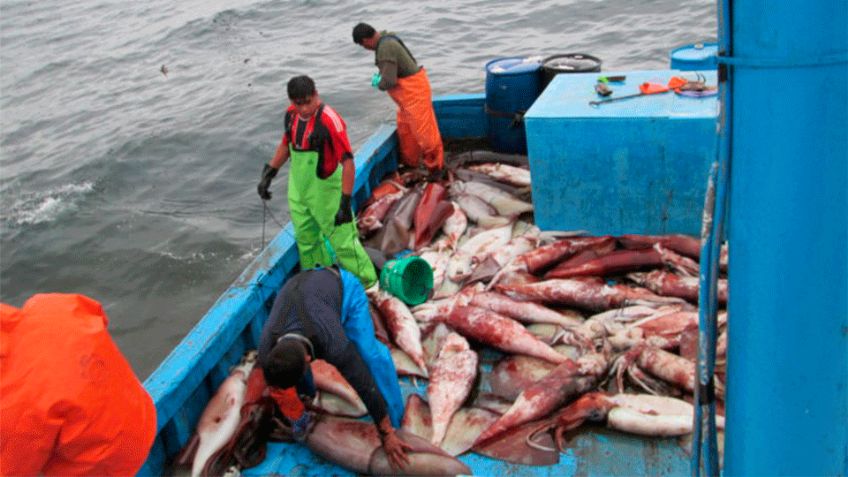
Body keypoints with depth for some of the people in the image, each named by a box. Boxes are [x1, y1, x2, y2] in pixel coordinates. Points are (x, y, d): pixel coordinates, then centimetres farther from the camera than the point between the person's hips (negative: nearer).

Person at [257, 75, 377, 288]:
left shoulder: (329, 120, -26)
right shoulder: (291, 114, -3)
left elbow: (348, 162, -26)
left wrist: (345, 202, -27)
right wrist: (268, 174, 15)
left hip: (326, 195, -7)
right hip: (298, 191, 7)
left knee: (342, 242, -1)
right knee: (306, 242, 20)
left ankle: (368, 284, 16)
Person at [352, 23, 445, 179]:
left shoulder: (385, 47, -26)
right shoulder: (386, 38, 5)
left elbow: (389, 81, -28)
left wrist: (378, 83, -7)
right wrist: (381, 75, 8)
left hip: (413, 90, -11)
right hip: (408, 91, 11)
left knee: (423, 130, -1)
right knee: (405, 128, 20)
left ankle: (436, 166, 11)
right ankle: (409, 162, 33)